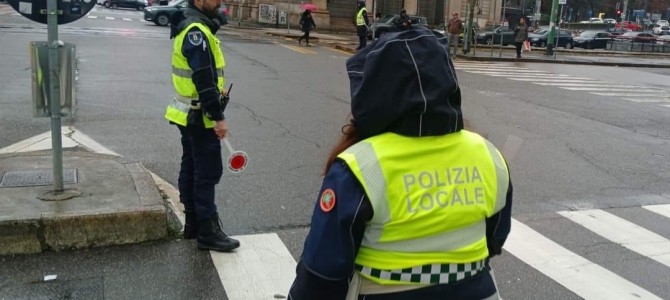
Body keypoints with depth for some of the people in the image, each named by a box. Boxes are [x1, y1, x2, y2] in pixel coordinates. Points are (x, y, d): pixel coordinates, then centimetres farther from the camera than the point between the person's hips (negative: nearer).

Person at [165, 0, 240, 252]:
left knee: (191, 169, 15)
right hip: (199, 117, -10)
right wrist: (218, 117, -23)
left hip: (189, 115, 10)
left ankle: (193, 223, 27)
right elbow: (204, 80, -24)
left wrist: (217, 91, 15)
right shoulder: (197, 32, -21)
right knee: (208, 172, -3)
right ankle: (207, 233, 4)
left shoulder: (191, 27, 12)